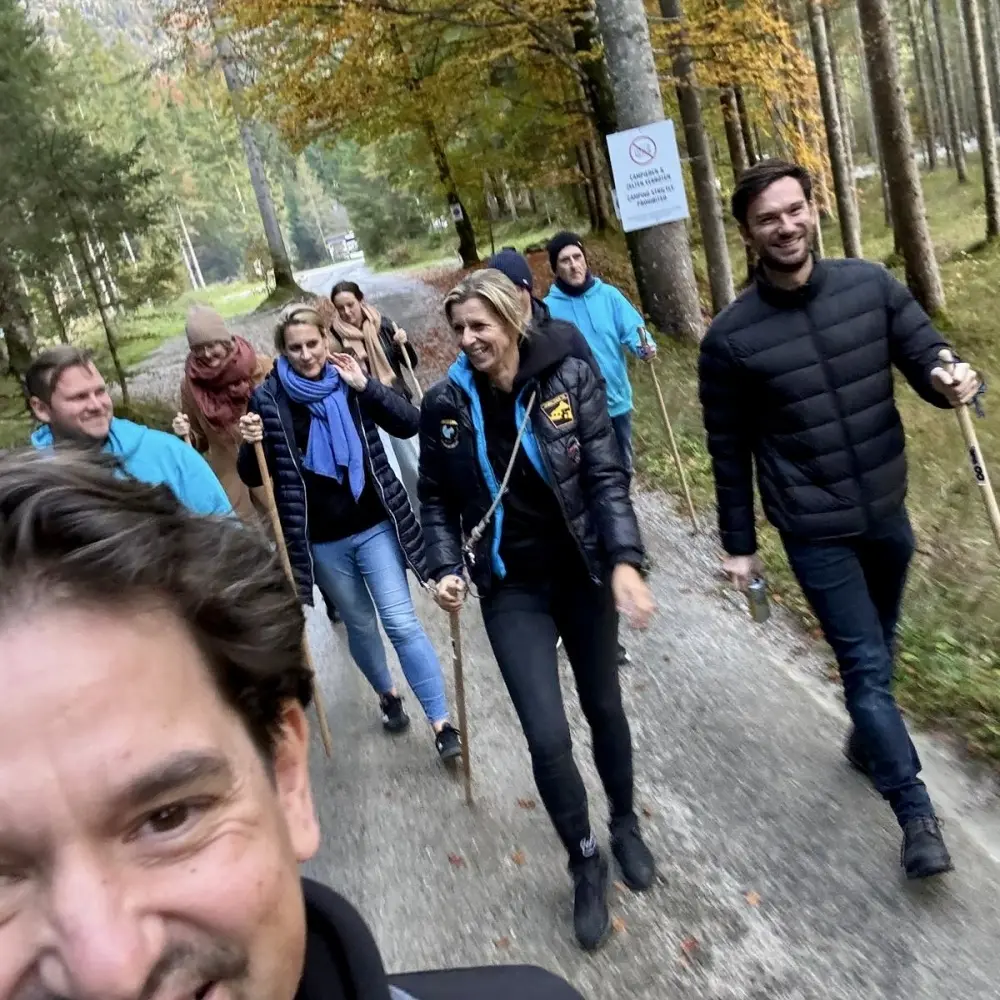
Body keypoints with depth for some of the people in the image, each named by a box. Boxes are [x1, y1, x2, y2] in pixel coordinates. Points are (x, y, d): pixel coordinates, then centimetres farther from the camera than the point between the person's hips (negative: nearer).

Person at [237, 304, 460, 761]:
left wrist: (365, 386, -18)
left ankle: (441, 721, 3)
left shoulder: (350, 382, -3)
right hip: (321, 540, 1)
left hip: (375, 526, 0)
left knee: (401, 621, -4)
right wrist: (251, 445, -23)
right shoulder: (268, 399, -6)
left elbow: (410, 424, -10)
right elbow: (253, 477, -2)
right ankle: (386, 694, 42)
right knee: (360, 624, 16)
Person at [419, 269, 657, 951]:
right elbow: (437, 500, 3)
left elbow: (606, 474, -13)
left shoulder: (569, 376, -11)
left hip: (583, 572, 0)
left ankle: (626, 825, 45)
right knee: (548, 736, -5)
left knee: (605, 708, 16)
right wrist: (447, 568, -11)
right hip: (511, 587, 0)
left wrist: (624, 559, -25)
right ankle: (586, 863, 23)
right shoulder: (446, 404, -7)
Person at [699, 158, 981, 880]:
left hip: (888, 511, 4)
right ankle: (917, 813, 12)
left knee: (878, 647, 22)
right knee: (866, 662, -1)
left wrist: (954, 382, -27)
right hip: (815, 531, -4)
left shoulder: (872, 286, -6)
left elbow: (930, 360, -2)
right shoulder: (730, 338, -12)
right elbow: (730, 449, -5)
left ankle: (866, 739, 48)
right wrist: (740, 543, 0)